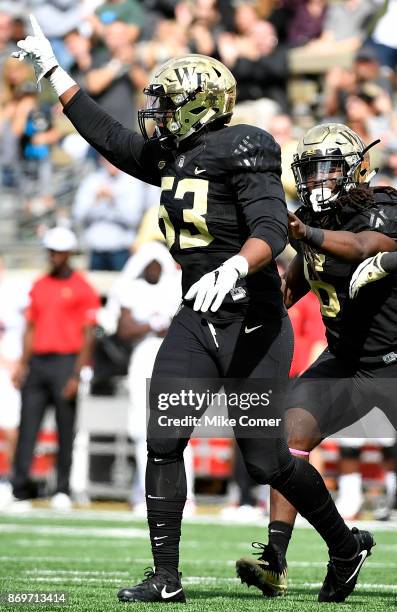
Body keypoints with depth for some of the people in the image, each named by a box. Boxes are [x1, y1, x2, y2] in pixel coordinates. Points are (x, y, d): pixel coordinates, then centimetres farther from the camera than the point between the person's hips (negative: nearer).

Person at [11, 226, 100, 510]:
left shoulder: (82, 289, -2)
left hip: (66, 362, -5)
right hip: (37, 362, 5)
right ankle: (20, 488, -1)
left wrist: (77, 374, -12)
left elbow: (88, 335, -5)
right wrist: (23, 364, 8)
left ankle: (63, 490, 4)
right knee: (27, 425, -1)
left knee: (66, 430, -1)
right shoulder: (39, 286, 15)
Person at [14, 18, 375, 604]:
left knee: (266, 460, -1)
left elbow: (271, 229, -22)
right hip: (197, 319, 7)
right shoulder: (169, 155, 12)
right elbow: (106, 134, 25)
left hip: (253, 324, -7)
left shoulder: (242, 149, -12)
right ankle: (166, 577, -2)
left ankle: (346, 545, 22)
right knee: (163, 441, -6)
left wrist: (233, 270, -42)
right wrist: (52, 68, 28)